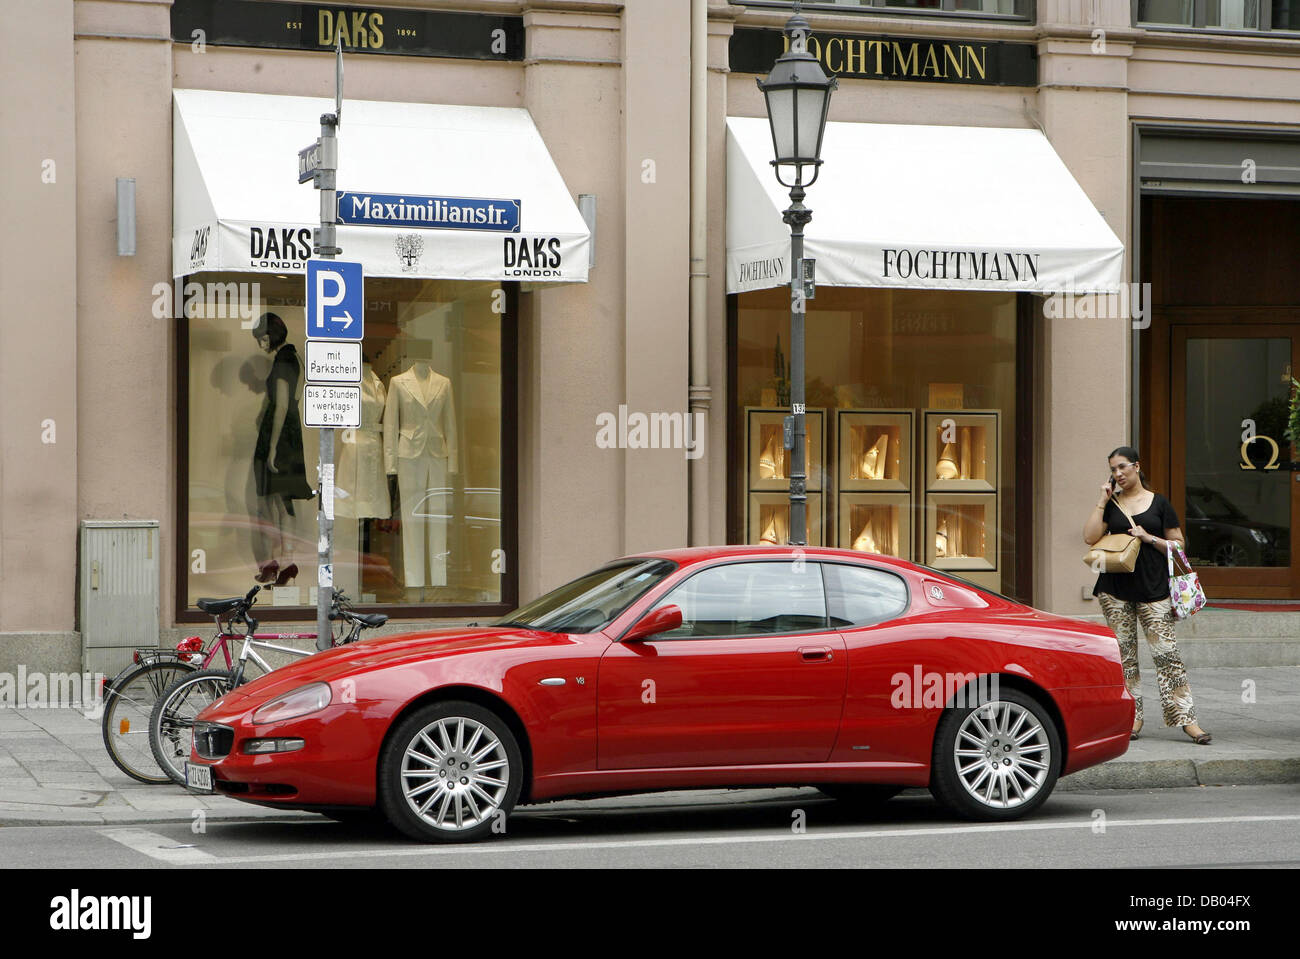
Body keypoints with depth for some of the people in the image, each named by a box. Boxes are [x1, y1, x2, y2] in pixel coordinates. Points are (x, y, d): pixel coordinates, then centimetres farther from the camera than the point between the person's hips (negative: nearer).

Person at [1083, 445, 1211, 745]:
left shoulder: (1159, 503, 6)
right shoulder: (1111, 504, 11)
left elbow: (1177, 544, 7)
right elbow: (1090, 537, -2)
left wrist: (1149, 538, -8)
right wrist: (1103, 500, -2)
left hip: (1153, 587, -2)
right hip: (1115, 588, 2)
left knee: (1166, 652, -9)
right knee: (1123, 654, 2)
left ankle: (1185, 717, -9)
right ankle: (1133, 717, 9)